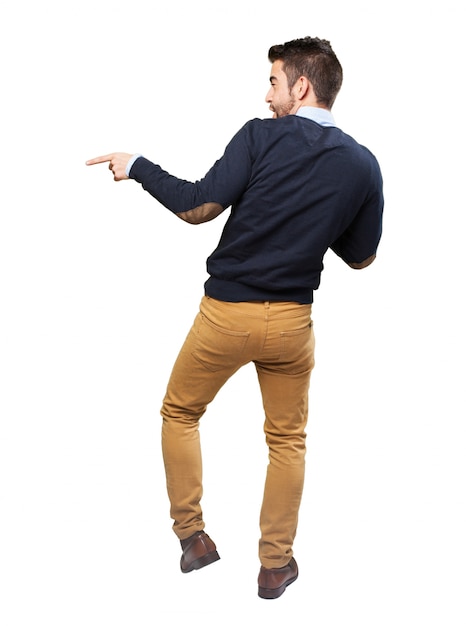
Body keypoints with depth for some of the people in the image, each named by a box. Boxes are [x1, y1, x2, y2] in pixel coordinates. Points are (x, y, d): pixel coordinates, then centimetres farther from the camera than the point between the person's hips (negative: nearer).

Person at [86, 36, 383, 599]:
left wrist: (138, 167, -5)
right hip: (291, 320, 3)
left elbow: (200, 207, -17)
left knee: (179, 413, 20)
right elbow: (360, 257, 8)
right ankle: (275, 564, 21)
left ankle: (191, 535, 22)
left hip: (225, 313, -3)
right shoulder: (363, 166, -1)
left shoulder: (262, 136, -12)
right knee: (287, 438, 18)